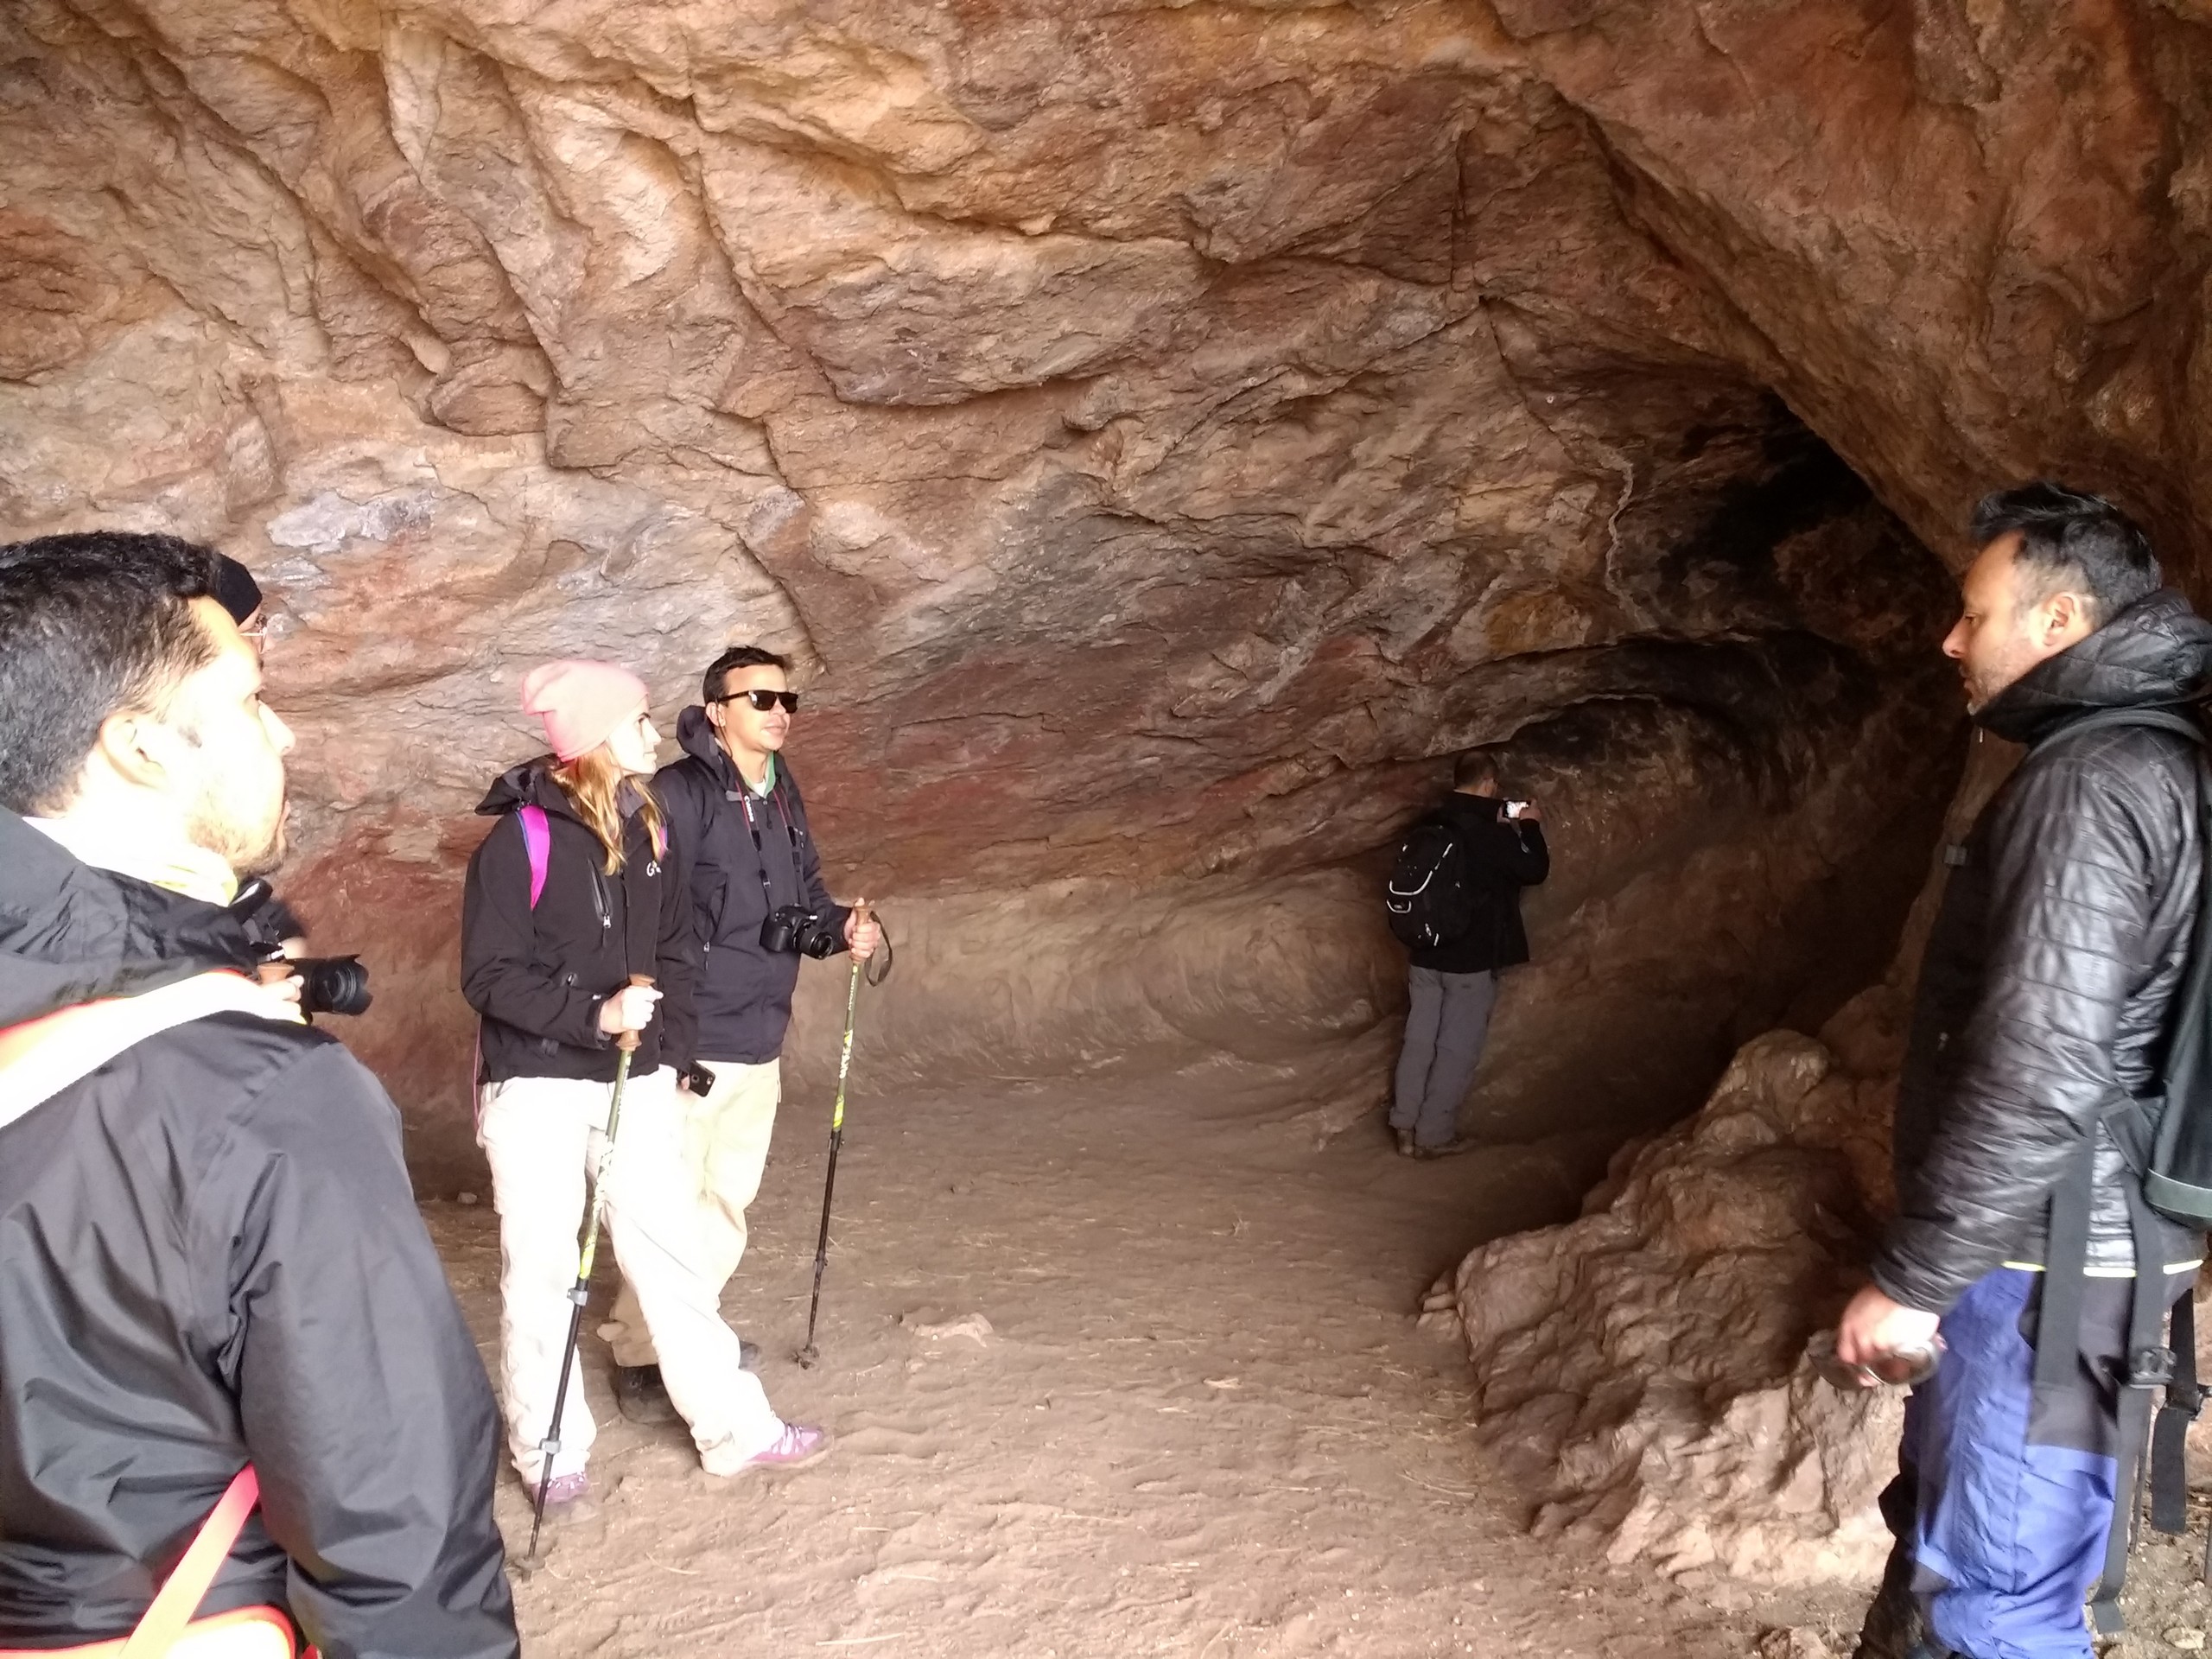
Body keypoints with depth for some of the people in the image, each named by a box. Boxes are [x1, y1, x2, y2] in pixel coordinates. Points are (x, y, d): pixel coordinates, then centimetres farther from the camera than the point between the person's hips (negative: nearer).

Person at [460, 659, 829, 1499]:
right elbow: (489, 976, -12)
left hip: (638, 1085, 5)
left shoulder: (648, 830, 6)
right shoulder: (522, 838, -12)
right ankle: (549, 1450, 21)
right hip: (539, 1088, -5)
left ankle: (734, 1427, 19)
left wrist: (671, 1057, 7)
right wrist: (594, 1014, -22)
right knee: (541, 1270, 5)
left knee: (674, 1256, 10)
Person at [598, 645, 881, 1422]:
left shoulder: (784, 801, 11)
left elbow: (805, 898, 20)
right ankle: (639, 1352, 17)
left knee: (728, 1203, 17)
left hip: (759, 1043, 8)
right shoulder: (677, 795, -15)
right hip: (689, 1044, -8)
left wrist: (844, 926, -1)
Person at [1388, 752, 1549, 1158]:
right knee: (1458, 1047, 4)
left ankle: (1405, 1126, 19)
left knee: (1420, 1038, 13)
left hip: (1427, 952, 6)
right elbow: (1534, 870, -5)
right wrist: (1530, 826, 8)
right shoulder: (1492, 834, -18)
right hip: (1473, 957, -6)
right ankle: (1434, 1135, 9)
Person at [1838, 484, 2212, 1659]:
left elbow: (2039, 1075, -26)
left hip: (2044, 1263, -10)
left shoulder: (2088, 783, -19)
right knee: (1942, 1530, 23)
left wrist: (1909, 1276, -19)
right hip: (2057, 1243, 10)